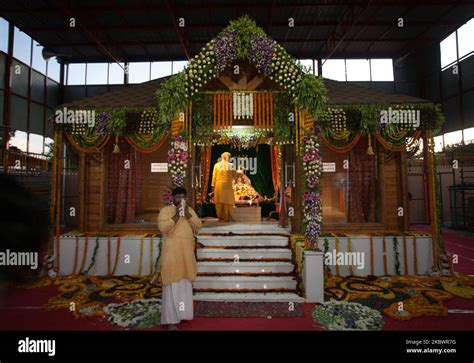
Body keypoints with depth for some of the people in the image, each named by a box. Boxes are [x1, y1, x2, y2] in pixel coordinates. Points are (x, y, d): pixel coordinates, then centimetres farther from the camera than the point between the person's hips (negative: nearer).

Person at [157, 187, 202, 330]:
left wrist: (188, 215, -13)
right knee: (172, 286, -2)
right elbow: (162, 228, -20)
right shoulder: (165, 210, -7)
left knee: (185, 285, 17)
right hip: (172, 254, -6)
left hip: (186, 254, 6)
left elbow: (198, 226, 0)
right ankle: (171, 319, 9)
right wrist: (176, 215, -24)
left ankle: (182, 312, 35)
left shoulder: (190, 210, 9)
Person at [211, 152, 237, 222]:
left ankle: (220, 217, 11)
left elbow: (214, 176, 3)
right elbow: (234, 175, 3)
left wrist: (213, 185, 8)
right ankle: (227, 217, 6)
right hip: (227, 184, -2)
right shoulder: (231, 165, -2)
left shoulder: (216, 165, 2)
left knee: (219, 201, 8)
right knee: (228, 200, 5)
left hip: (218, 184, 2)